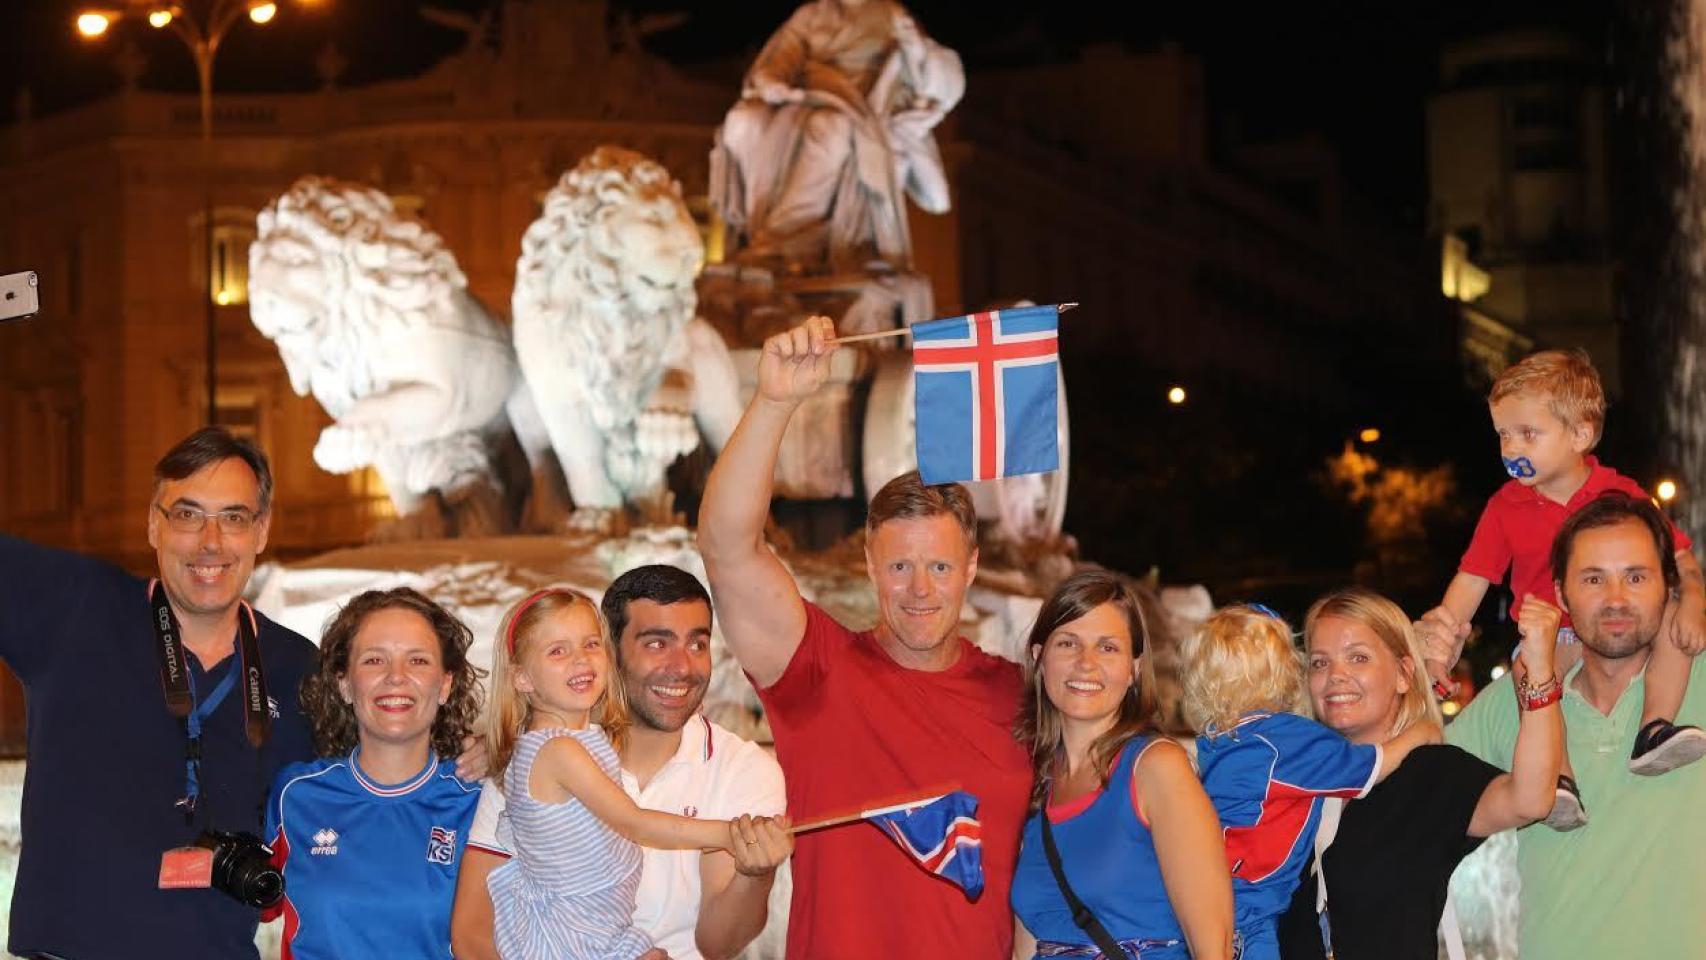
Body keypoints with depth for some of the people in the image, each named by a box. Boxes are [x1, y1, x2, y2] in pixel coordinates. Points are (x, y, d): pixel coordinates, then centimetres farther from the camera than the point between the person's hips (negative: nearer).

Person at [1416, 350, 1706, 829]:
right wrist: (1445, 632, -20)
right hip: (1549, 635, 0)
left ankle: (1652, 732, -29)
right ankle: (1558, 778, -37)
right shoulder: (1506, 506, 2)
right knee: (1528, 667, -34)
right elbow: (1472, 577, -2)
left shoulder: (1620, 493, -3)